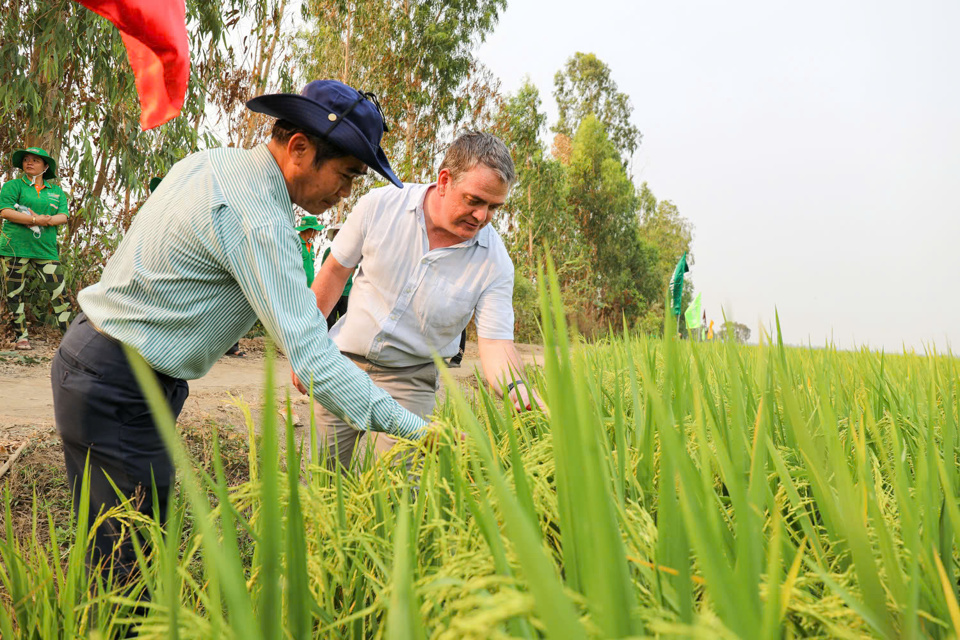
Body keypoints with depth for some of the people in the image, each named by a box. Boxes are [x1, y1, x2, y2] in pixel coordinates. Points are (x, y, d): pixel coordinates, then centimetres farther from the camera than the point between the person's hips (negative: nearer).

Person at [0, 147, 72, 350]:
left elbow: (63, 216, 4)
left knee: (58, 291, -5)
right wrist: (35, 220, -15)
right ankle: (21, 336, 12)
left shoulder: (56, 191, 16)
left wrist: (46, 220, -15)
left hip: (45, 249, 2)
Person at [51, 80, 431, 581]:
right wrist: (415, 429, -28)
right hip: (118, 390, -10)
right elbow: (310, 358, -30)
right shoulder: (258, 220, -24)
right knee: (128, 564, -2)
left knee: (109, 550, 16)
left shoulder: (206, 162, 6)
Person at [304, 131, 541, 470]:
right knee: (330, 475, 11)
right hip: (344, 361, 2)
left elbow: (496, 343, -16)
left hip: (409, 380, -1)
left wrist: (520, 392, -38)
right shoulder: (380, 206, -14)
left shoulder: (494, 262, -15)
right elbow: (335, 271, -1)